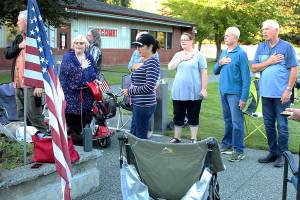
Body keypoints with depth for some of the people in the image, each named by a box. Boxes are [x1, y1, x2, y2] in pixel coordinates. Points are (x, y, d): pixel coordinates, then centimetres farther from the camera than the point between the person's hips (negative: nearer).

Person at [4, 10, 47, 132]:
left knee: (33, 115, -5)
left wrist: (40, 84, -20)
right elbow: (7, 54, 13)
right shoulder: (19, 38, 18)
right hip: (18, 83, 8)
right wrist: (19, 46, -5)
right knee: (21, 115, 14)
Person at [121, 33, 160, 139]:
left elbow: (149, 87, -20)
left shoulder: (152, 61, -14)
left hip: (144, 105, -10)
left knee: (140, 137, 0)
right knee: (133, 134, 18)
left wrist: (129, 91, -11)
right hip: (139, 104, 10)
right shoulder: (145, 61, 14)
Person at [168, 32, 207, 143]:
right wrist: (181, 59, -10)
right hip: (179, 92, 4)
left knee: (193, 116, 5)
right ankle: (176, 138, 22)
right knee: (178, 116, 10)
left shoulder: (198, 55, -2)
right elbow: (170, 67, 0)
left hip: (194, 92, -4)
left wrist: (203, 89, -11)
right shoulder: (178, 55, 12)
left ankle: (193, 139, 17)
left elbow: (204, 73, -5)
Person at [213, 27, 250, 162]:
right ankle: (226, 145, 27)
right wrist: (219, 63, -4)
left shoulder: (241, 53, -9)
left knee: (236, 122, -4)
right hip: (223, 92, 7)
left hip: (235, 93, -7)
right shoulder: (224, 53, 12)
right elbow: (215, 72, 18)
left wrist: (244, 97, -18)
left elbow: (245, 77, -13)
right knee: (227, 120, 16)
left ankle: (239, 151, 2)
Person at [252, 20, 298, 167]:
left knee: (282, 126, 1)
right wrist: (269, 61, -10)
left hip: (281, 94, -5)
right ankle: (273, 153, 24)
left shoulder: (286, 47, -4)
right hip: (266, 93, 5)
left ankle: (282, 155, 12)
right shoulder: (261, 48, 9)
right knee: (269, 125, 12)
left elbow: (294, 69, -6)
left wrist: (288, 90, -12)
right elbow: (254, 68, 4)